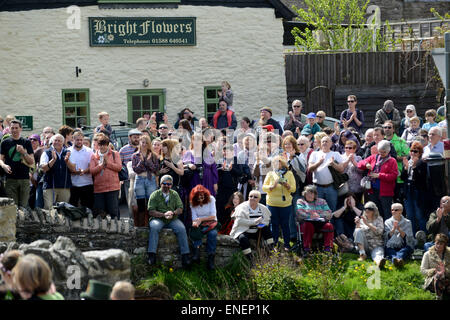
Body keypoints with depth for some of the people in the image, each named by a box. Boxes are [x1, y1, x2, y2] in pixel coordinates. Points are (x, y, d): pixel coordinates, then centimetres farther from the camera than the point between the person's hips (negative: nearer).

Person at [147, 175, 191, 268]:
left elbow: (180, 209, 8)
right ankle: (152, 255, -36)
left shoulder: (175, 194, 15)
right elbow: (151, 211, -4)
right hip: (158, 219, -2)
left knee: (181, 229, -26)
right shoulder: (155, 195, 4)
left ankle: (185, 255, -25)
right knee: (154, 227, -34)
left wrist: (173, 213, -15)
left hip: (173, 219, 2)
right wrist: (164, 214, -18)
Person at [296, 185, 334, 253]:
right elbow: (300, 213, 1)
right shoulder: (301, 201, 19)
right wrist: (310, 216, -15)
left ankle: (327, 248, -35)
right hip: (307, 222, -2)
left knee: (329, 226, -30)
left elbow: (329, 214, 12)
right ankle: (306, 249, -39)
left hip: (321, 223, 2)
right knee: (308, 226, -38)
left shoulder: (322, 201, 24)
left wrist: (319, 215, -8)